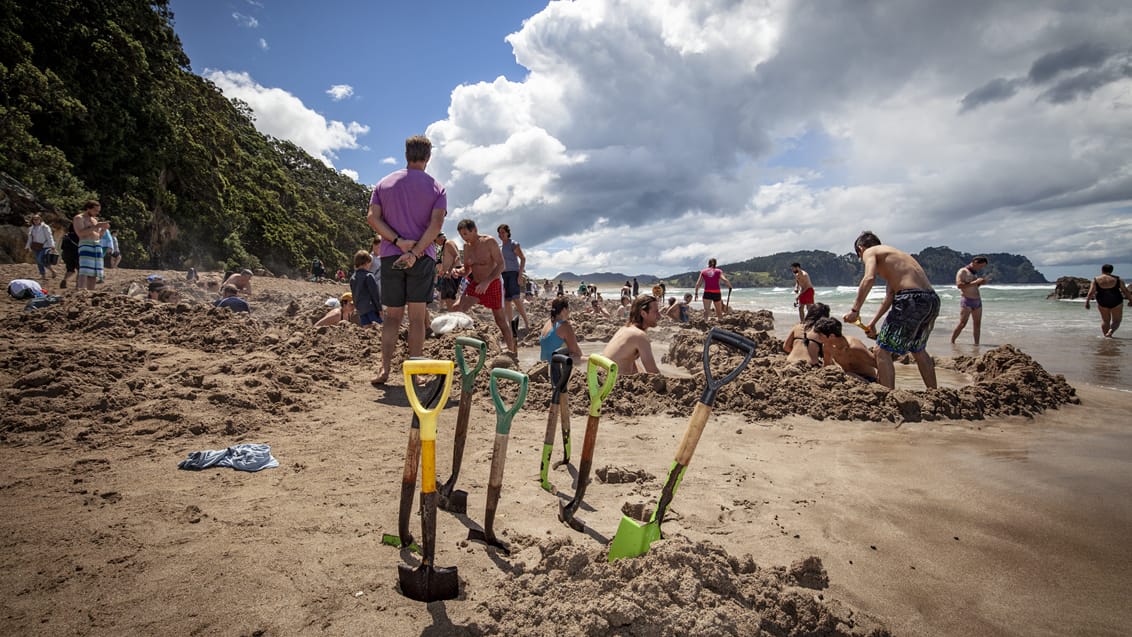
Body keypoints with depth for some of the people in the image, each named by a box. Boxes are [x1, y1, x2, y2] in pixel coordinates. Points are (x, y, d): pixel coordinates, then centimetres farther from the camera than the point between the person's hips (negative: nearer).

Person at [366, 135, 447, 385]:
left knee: (392, 315, 10)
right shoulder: (436, 187, 4)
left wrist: (398, 241, -10)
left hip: (390, 256, 2)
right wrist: (415, 252, -17)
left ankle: (384, 369, 0)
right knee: (417, 317, 3)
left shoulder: (384, 183, 11)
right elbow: (436, 223, -12)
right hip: (422, 258, -2)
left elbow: (372, 217, -2)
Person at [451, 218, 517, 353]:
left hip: (493, 283, -6)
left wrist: (487, 282, -32)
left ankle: (511, 348, 14)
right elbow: (467, 268, 10)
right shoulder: (467, 246, 1)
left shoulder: (489, 242, -17)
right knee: (457, 308, -10)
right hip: (475, 284, 6)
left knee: (500, 318, 2)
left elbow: (501, 265, -21)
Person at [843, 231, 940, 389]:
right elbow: (890, 296, 35)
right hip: (932, 300, 9)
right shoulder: (894, 254, 31)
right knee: (918, 350, 28)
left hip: (911, 299, -9)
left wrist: (855, 310, -14)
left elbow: (869, 278, -16)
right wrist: (874, 321, 42)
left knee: (883, 351, -1)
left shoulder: (870, 252, 7)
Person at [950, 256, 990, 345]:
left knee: (977, 324, 6)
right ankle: (952, 342, -4)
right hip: (966, 301, -8)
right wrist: (975, 282, -22)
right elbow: (959, 285, -22)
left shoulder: (975, 272, 18)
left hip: (977, 301, 8)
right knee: (962, 324, -12)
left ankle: (976, 343, 11)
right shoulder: (962, 271, -8)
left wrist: (982, 283, 9)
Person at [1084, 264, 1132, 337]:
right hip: (1116, 302, -1)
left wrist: (1087, 302, -8)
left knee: (1105, 320, 16)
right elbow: (1125, 291, 0)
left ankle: (1106, 335, 14)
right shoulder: (1117, 279, -3)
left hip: (1102, 302, 1)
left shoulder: (1096, 280, -5)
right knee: (1116, 320, 10)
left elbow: (1091, 292, -12)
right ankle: (1111, 331, -14)